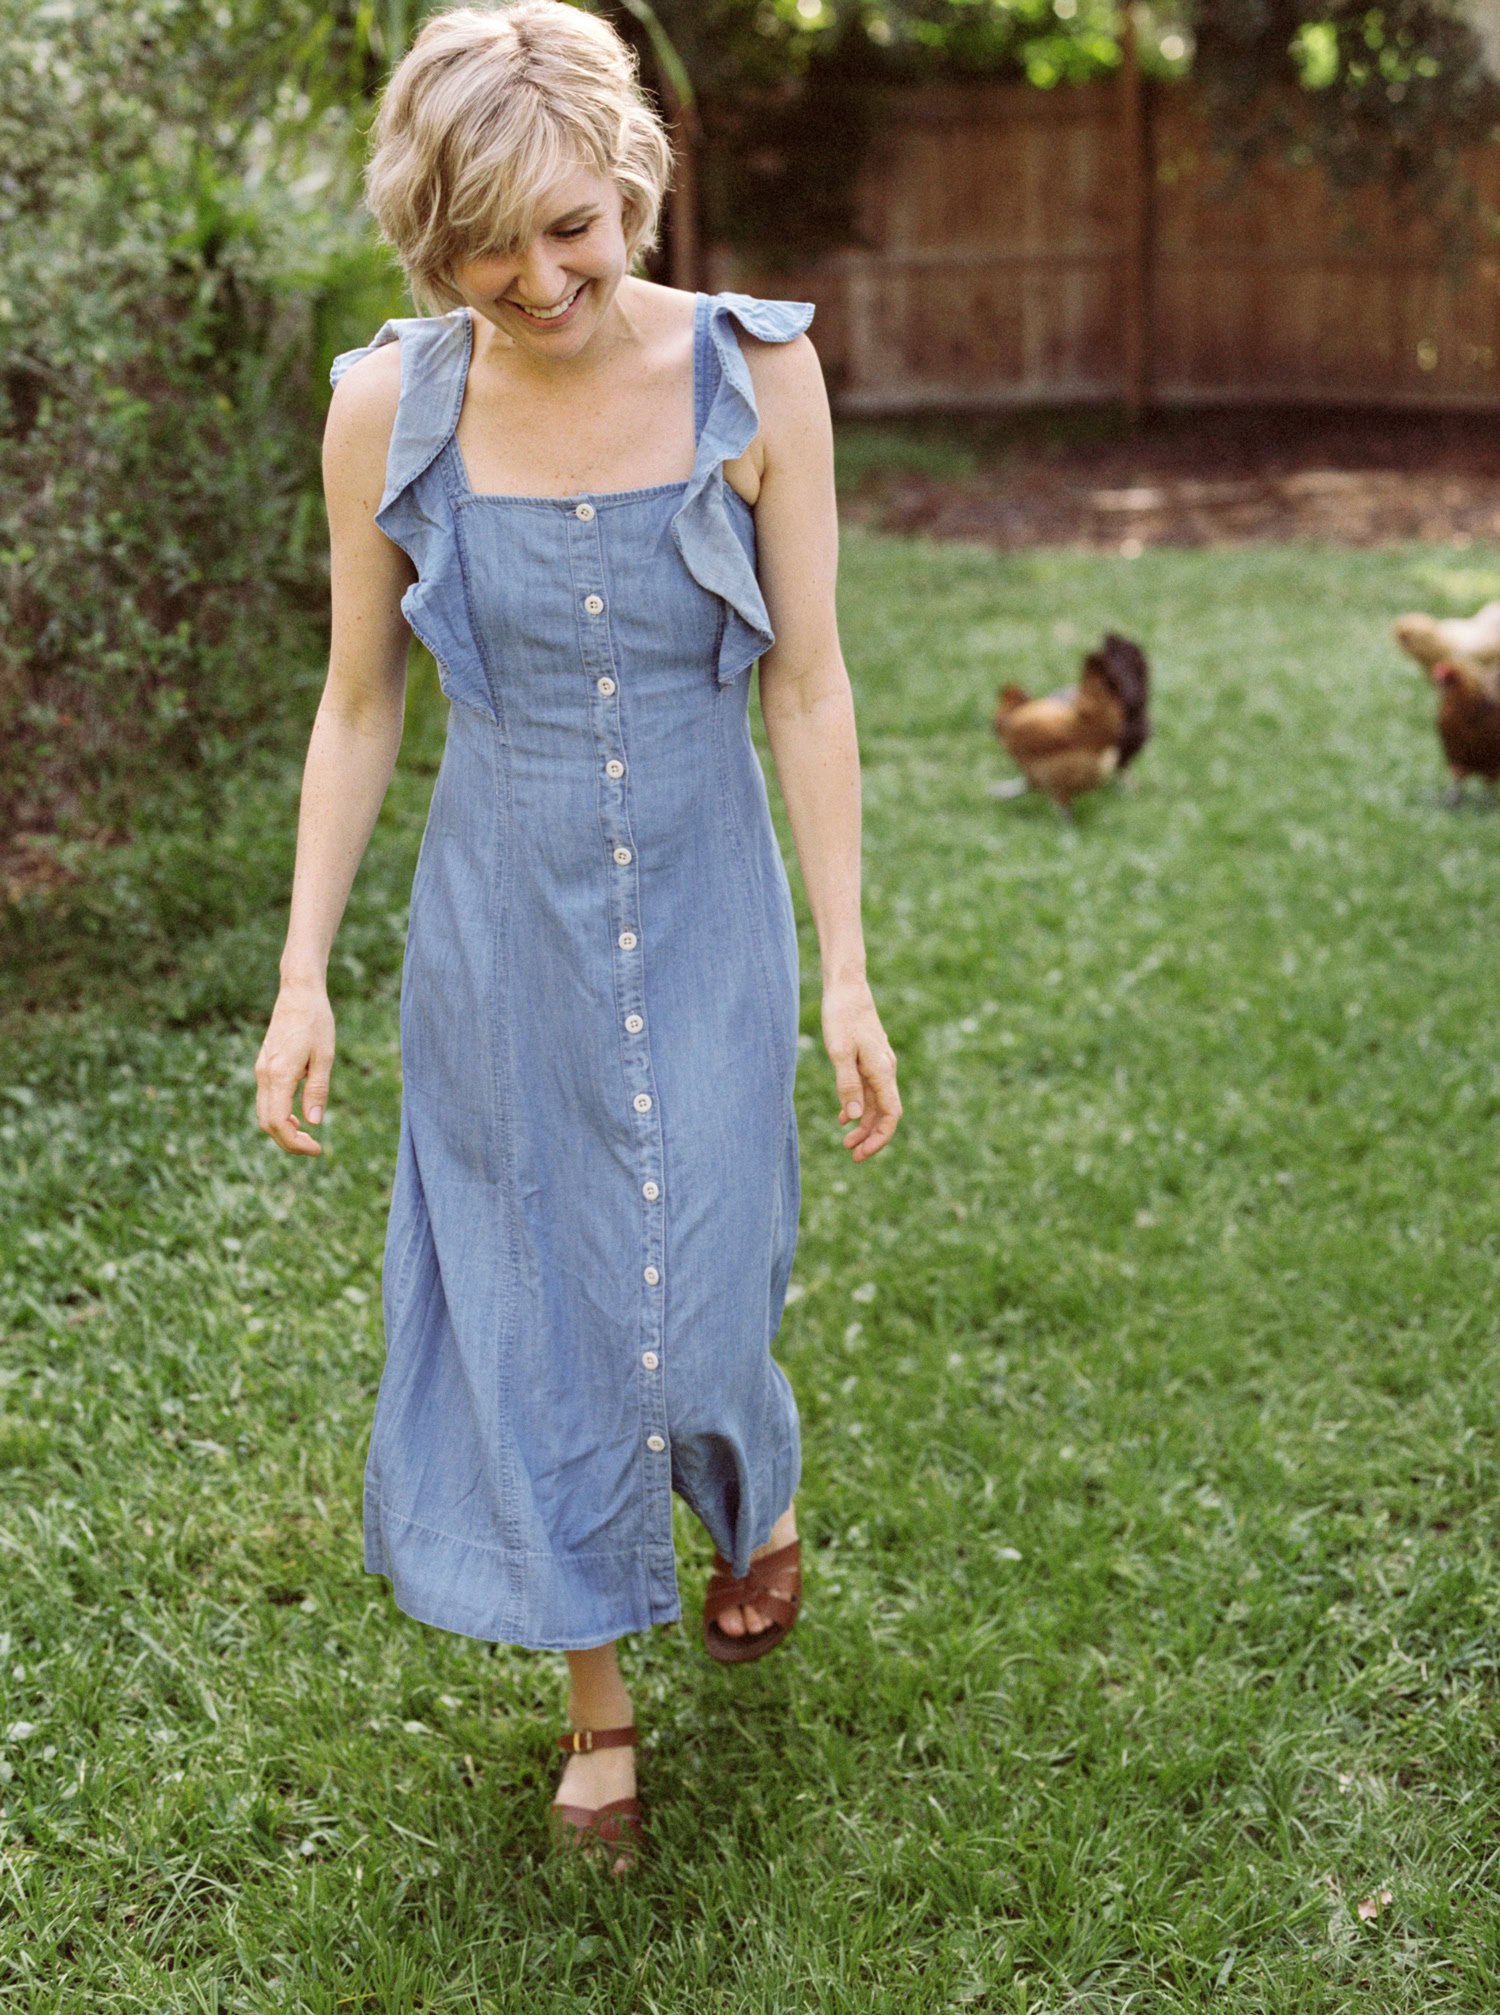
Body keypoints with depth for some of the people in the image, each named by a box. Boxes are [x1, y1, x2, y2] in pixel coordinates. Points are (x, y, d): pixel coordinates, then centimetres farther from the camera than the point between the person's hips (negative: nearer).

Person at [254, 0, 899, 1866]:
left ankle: (756, 1503, 44)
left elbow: (809, 689, -6)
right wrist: (303, 979, -1)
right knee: (526, 1322, 10)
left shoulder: (755, 376, -11)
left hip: (704, 914, -1)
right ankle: (598, 1703, 32)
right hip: (496, 928, 1)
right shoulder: (388, 403, -9)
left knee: (696, 1311, 5)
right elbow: (357, 706, 0)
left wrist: (845, 976, -6)